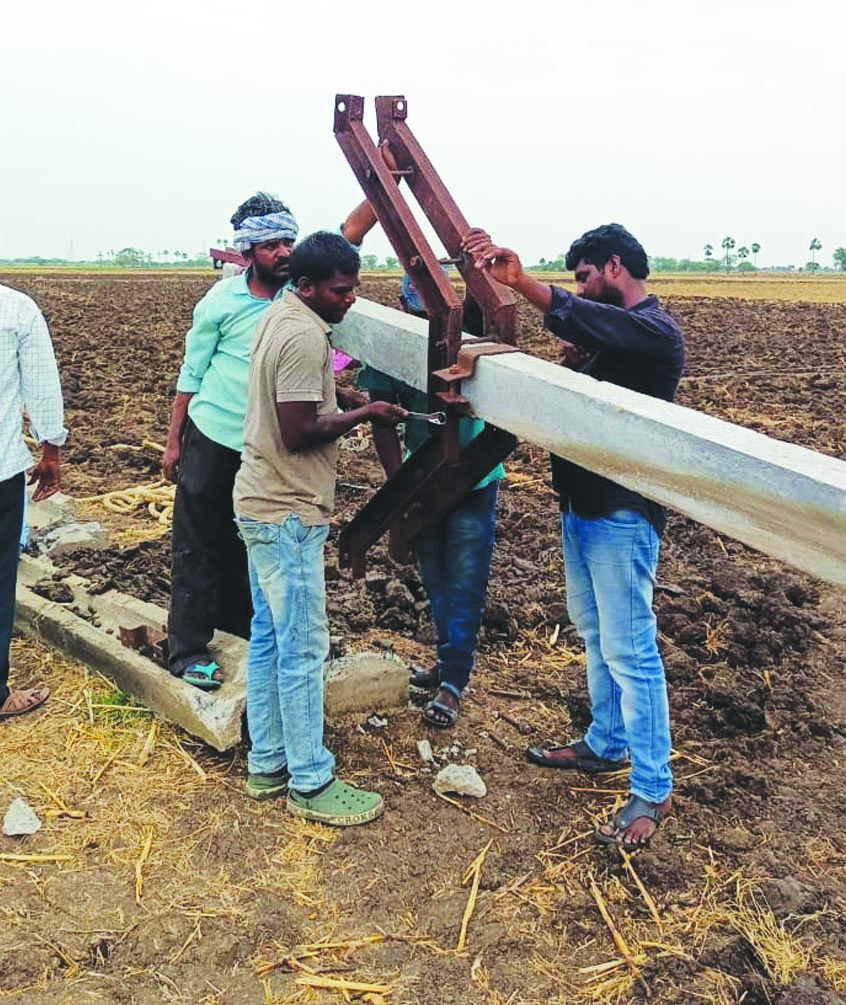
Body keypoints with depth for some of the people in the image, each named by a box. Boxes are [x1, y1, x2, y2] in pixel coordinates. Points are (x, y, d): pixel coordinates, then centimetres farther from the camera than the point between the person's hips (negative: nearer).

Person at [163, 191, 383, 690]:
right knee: (198, 546, 3)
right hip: (212, 438, -3)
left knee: (248, 542, 16)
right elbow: (192, 373, -3)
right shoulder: (222, 301, -10)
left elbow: (350, 232, -11)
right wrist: (174, 440, -1)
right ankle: (188, 652, 10)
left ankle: (235, 626, 33)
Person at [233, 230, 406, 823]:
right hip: (288, 514, -11)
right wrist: (362, 414, -13)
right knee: (304, 649, -1)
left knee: (269, 640, 16)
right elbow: (298, 433, -23)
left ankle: (268, 765, 28)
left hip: (263, 505, 11)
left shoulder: (279, 317, 10)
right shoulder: (305, 337, -20)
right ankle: (310, 783, 12)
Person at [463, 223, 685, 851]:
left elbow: (585, 322, -36)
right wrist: (572, 363, -7)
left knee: (629, 650, -5)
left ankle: (653, 790, 7)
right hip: (581, 505, 10)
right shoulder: (611, 331, 15)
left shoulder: (655, 331, -16)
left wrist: (519, 281, -47)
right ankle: (606, 745, 36)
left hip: (622, 515, -10)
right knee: (595, 635, 20)